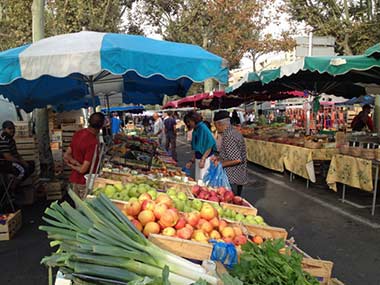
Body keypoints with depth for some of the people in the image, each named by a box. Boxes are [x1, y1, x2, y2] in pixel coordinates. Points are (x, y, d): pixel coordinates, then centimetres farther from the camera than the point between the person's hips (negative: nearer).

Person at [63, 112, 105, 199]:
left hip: (74, 179, 7)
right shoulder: (94, 142, -26)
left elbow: (66, 155, 5)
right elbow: (83, 169, -24)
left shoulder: (77, 133, -2)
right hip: (86, 182, -7)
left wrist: (74, 162, -9)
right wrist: (73, 166, -6)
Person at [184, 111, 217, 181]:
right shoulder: (195, 130, 10)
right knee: (198, 181, 14)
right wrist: (192, 161, 17)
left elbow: (210, 146, -18)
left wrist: (203, 160, -20)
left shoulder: (203, 128, -16)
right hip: (198, 158, 9)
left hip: (206, 159, -9)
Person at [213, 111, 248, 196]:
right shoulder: (234, 132, 8)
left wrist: (221, 164, -16)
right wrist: (219, 158, 12)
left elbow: (237, 160, -26)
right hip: (239, 176, 10)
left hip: (232, 179, -10)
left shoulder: (228, 137, -22)